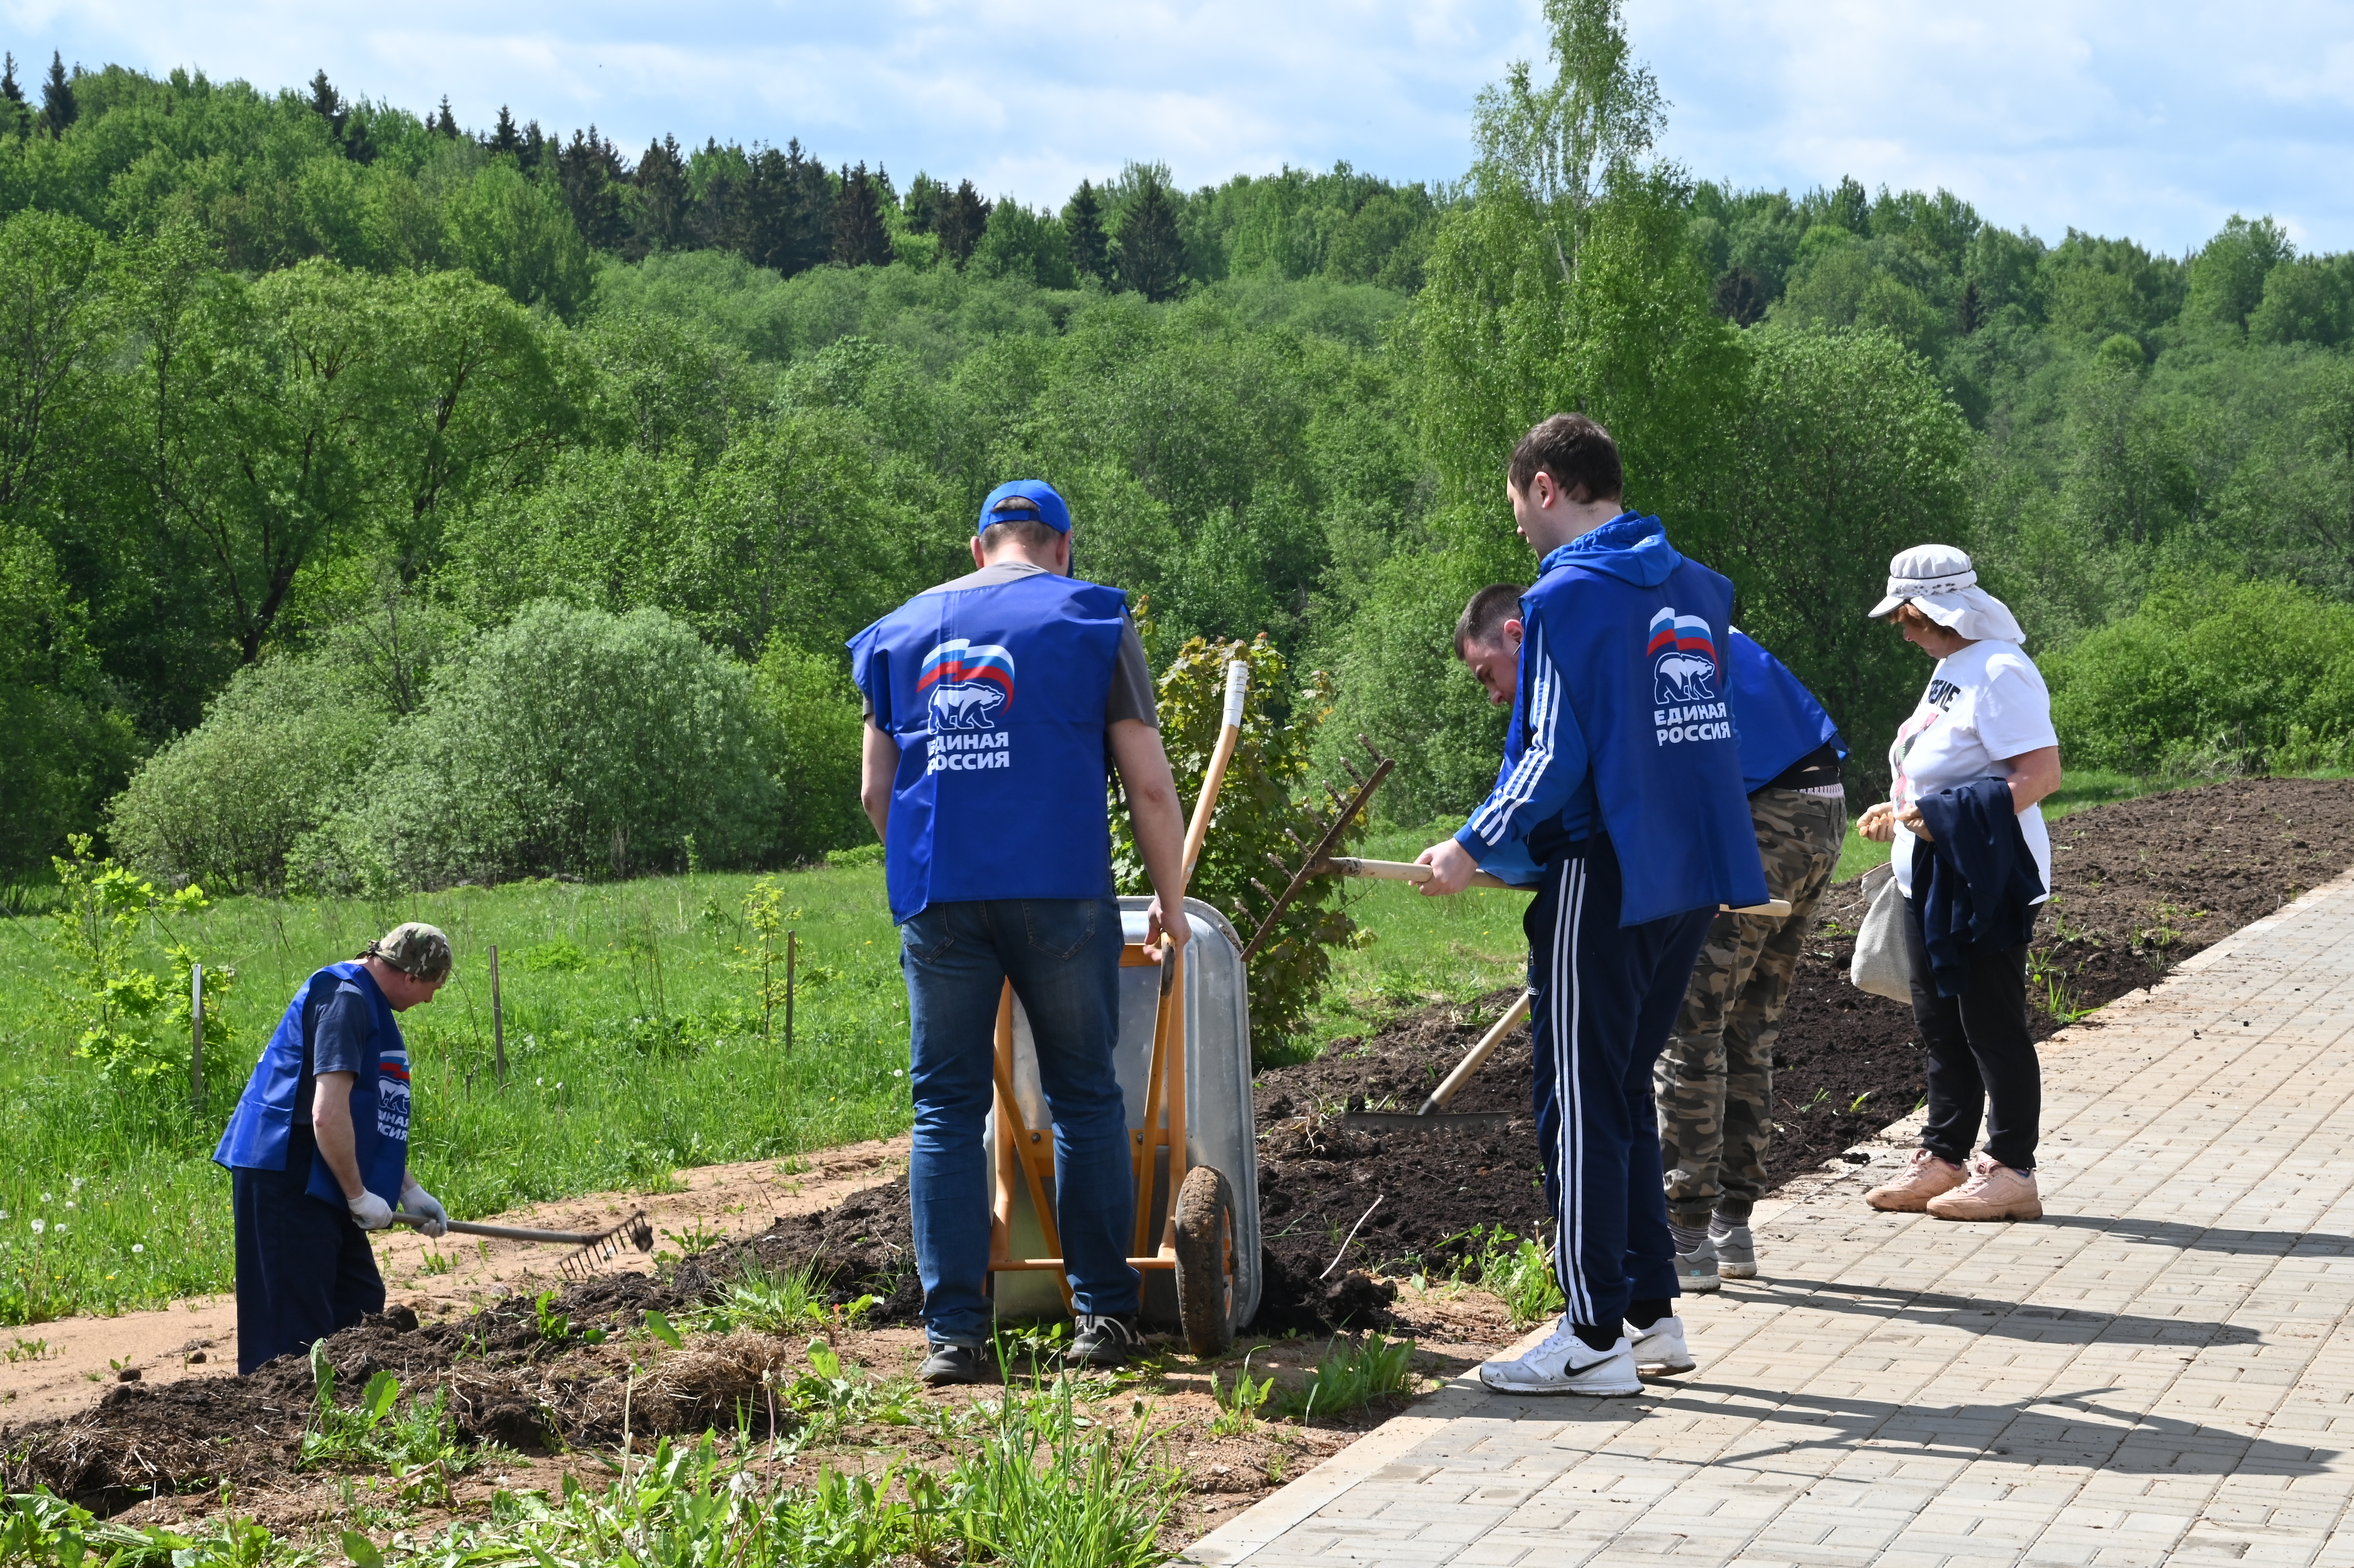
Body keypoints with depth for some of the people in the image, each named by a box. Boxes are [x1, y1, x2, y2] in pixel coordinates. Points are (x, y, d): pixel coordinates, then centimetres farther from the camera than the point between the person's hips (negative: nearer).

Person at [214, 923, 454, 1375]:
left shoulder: (367, 1003, 17)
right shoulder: (345, 998, -16)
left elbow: (373, 1122, 25)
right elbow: (327, 1116, -24)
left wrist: (410, 1192, 22)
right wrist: (359, 1194, -15)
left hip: (316, 1183, 11)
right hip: (285, 1180, -11)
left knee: (361, 1306, 12)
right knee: (294, 1323, -9)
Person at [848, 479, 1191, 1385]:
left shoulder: (902, 632, 17)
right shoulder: (1091, 621, 7)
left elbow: (875, 792, 18)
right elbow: (1150, 784, 3)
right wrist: (1169, 902, 13)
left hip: (936, 900, 2)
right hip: (1058, 892, -2)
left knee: (946, 1110, 4)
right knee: (1085, 1098, 8)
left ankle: (953, 1331, -1)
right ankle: (1104, 1313, 8)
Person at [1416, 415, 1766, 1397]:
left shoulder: (1568, 597, -12)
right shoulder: (1696, 589, 11)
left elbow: (1554, 758, -17)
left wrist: (1474, 848, -9)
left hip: (1602, 880, -8)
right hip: (1690, 879, 8)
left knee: (1580, 1105, 0)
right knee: (1623, 1095, 18)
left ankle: (1596, 1339, 3)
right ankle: (1653, 1313, 21)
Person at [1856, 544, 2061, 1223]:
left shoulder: (1999, 672, -17)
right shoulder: (1951, 670, 15)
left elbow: (2042, 772, -24)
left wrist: (1947, 817, -27)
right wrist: (1899, 813, 23)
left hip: (1985, 880, -10)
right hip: (1933, 880, 10)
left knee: (1991, 1026, -3)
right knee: (1941, 1024, 14)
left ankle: (2012, 1172, 4)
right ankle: (1943, 1159, 23)